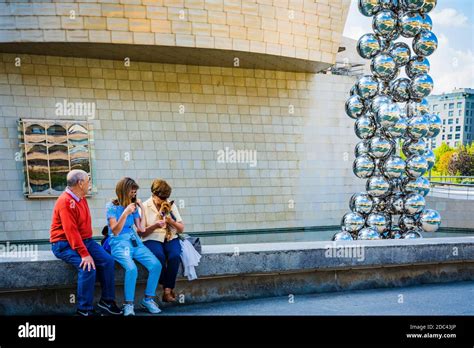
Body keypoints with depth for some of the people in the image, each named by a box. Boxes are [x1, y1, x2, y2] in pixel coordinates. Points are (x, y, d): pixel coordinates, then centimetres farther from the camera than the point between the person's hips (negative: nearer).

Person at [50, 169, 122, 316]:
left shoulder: (81, 198, 10)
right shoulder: (66, 202, -20)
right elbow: (71, 232, -26)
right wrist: (85, 254, -29)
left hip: (84, 240, 9)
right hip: (65, 244, -9)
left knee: (107, 260, -7)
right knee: (88, 267, -28)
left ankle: (107, 300, 5)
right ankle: (85, 309, -16)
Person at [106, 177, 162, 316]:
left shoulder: (133, 206, 13)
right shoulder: (112, 206, -2)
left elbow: (141, 229, 10)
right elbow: (115, 231, -9)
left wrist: (143, 209, 3)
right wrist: (125, 213, -19)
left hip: (135, 242, 6)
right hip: (119, 243, -5)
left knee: (156, 265, -17)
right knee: (132, 268, -34)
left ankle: (148, 299, -2)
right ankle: (129, 304, -18)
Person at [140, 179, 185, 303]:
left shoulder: (171, 205, 11)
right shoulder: (145, 207, 2)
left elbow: (181, 229, 11)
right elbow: (141, 233, -2)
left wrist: (171, 221, -9)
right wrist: (155, 226, -18)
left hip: (171, 238, 2)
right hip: (152, 239, -2)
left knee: (175, 256, -30)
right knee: (159, 256, -34)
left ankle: (167, 290, -22)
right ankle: (169, 288, -14)